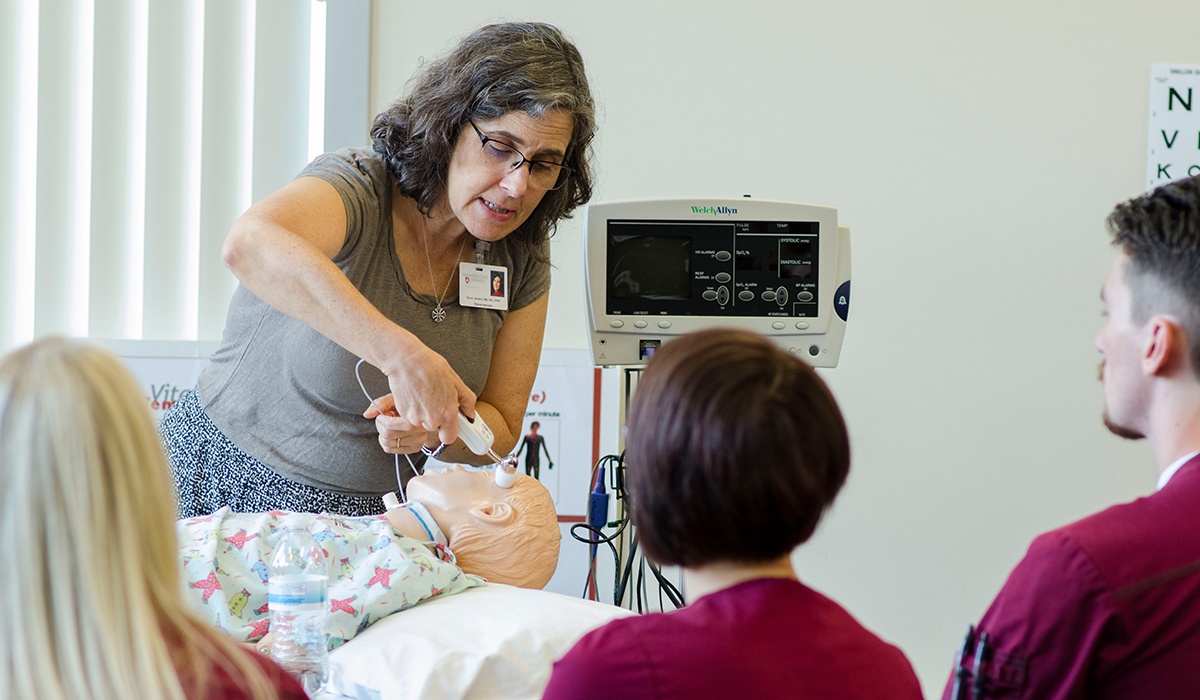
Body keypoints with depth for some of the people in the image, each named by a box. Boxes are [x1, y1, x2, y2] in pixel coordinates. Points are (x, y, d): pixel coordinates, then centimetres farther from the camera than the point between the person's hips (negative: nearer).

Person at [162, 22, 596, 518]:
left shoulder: (522, 258, -1)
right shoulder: (357, 186, -20)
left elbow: (500, 429, 2)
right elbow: (249, 244, -45)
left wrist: (434, 429, -22)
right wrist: (403, 355, -51)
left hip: (366, 515, 5)